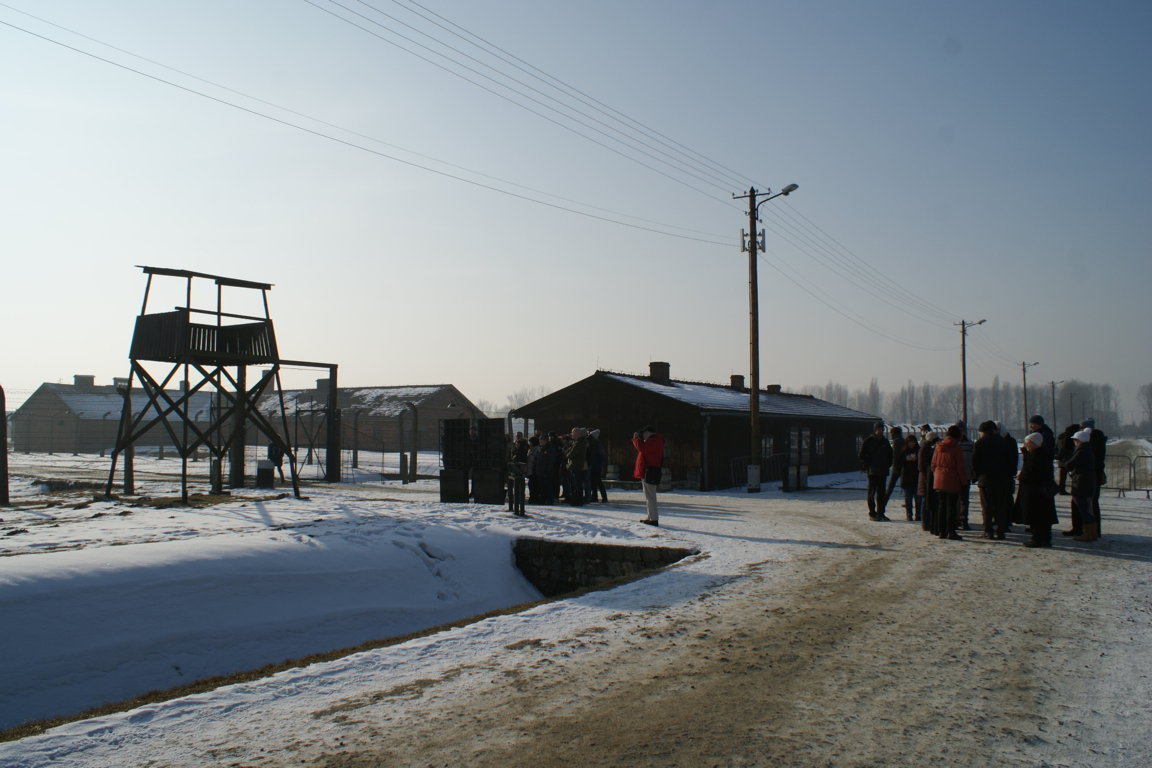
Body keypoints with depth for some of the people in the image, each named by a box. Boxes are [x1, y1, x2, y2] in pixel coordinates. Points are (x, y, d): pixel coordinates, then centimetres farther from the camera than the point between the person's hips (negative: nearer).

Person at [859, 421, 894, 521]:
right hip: (872, 471, -5)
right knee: (872, 492, -2)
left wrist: (888, 465, 10)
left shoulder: (885, 441, 12)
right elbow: (862, 455, -4)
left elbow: (890, 454, 23)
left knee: (881, 493, 7)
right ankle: (872, 514, 1)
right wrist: (866, 465, -10)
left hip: (883, 471, 5)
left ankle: (880, 513, 13)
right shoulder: (869, 441, -3)